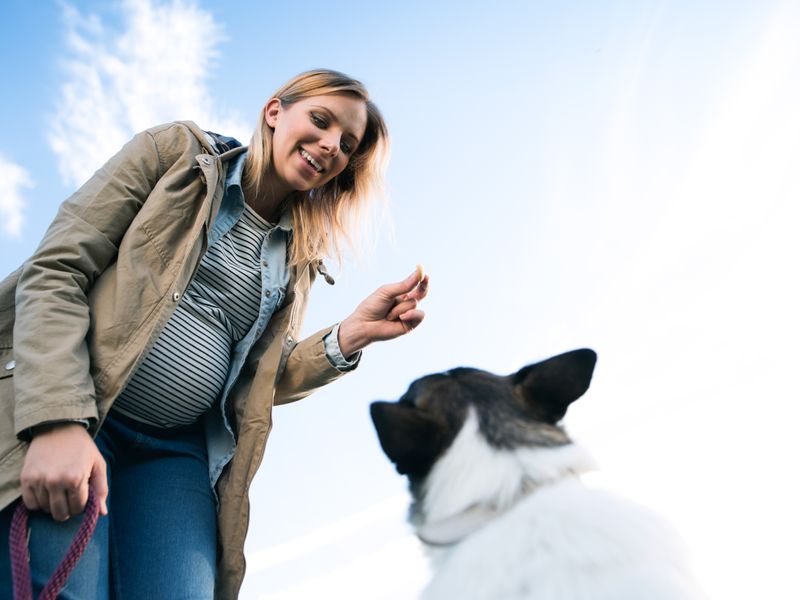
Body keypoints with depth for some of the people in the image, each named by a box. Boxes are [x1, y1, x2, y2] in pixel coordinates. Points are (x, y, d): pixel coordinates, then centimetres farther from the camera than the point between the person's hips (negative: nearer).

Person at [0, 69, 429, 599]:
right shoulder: (175, 152, 4)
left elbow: (264, 381, 14)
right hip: (58, 421, -4)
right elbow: (55, 270, -6)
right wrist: (58, 420, -20)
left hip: (175, 453, 4)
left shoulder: (298, 258, 16)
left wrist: (351, 336, -3)